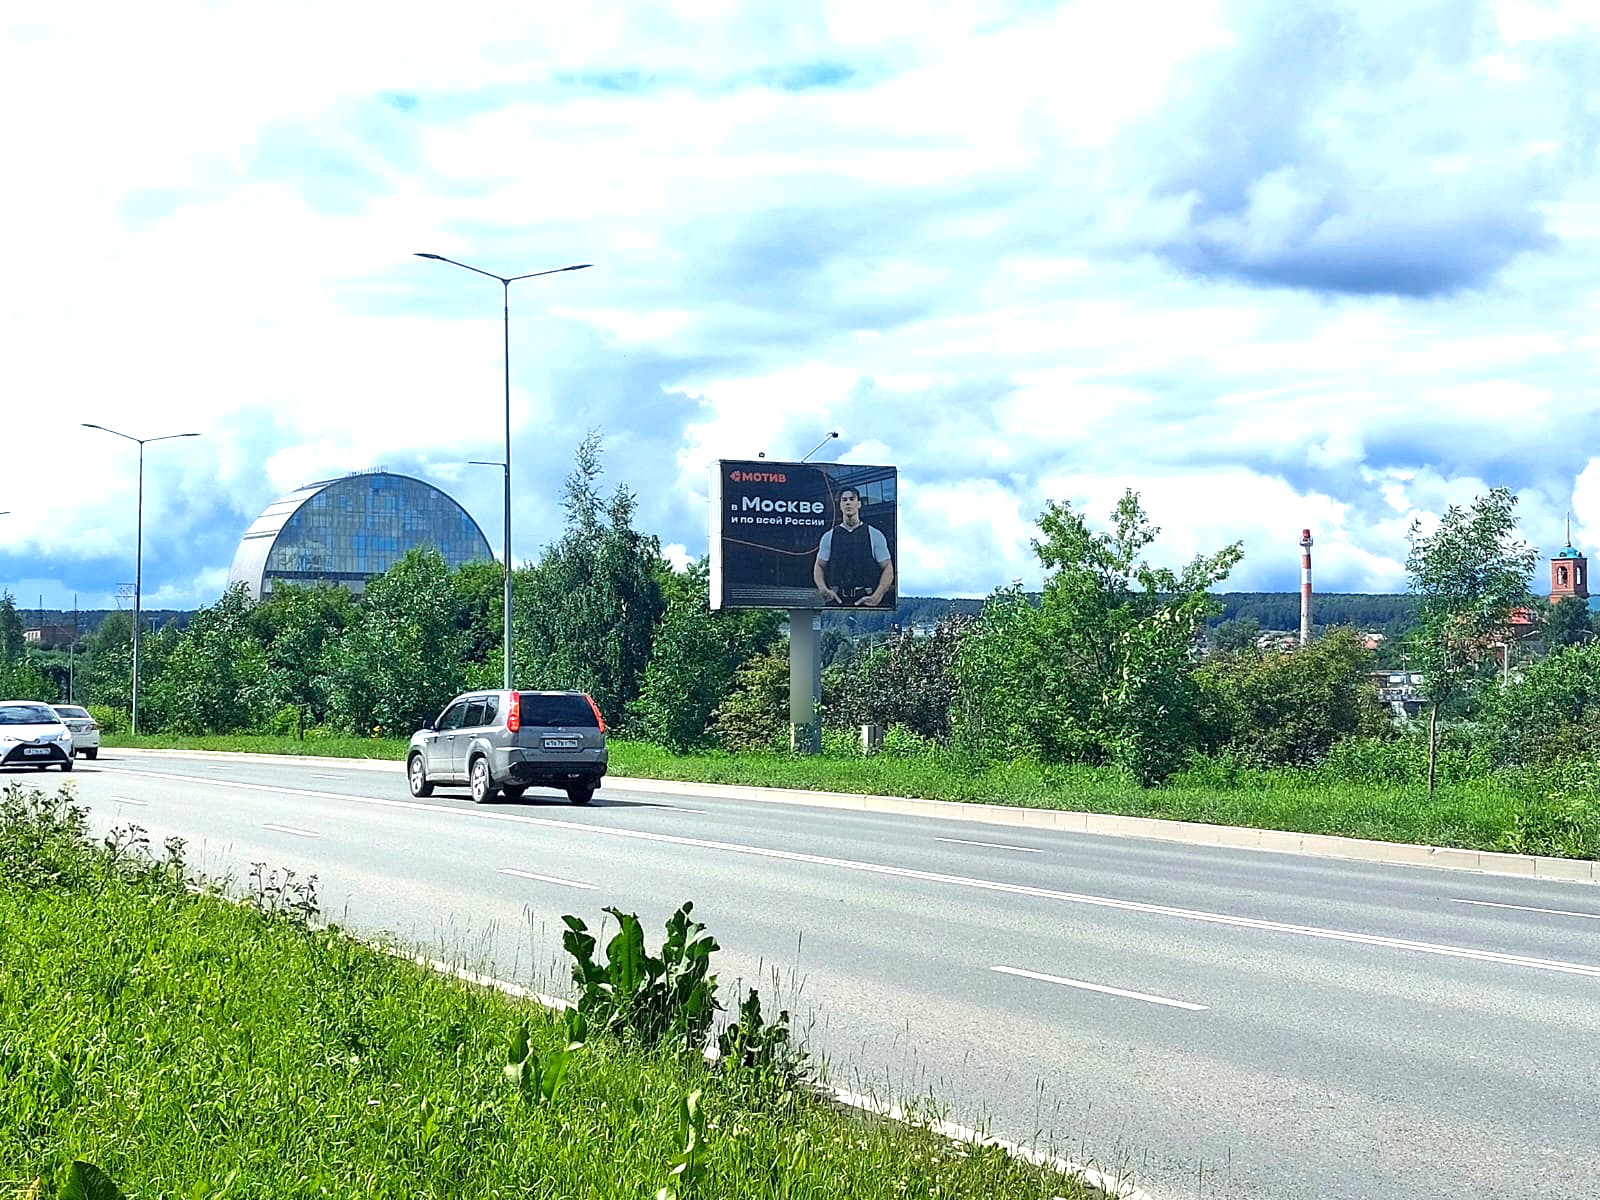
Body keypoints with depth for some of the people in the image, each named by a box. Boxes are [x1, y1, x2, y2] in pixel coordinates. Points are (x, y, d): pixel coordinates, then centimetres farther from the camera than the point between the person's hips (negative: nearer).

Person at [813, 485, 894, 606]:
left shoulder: (875, 536, 7)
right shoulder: (829, 537, 12)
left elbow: (888, 569, 5)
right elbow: (819, 566, 14)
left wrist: (877, 596, -10)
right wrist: (823, 589, -7)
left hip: (866, 602, -1)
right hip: (836, 601, 1)